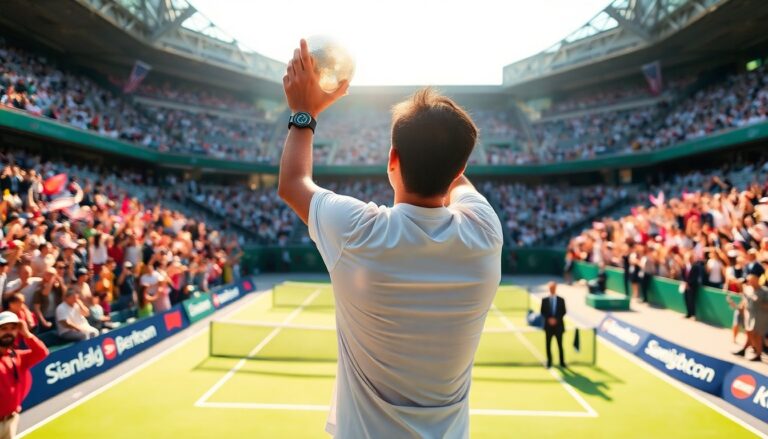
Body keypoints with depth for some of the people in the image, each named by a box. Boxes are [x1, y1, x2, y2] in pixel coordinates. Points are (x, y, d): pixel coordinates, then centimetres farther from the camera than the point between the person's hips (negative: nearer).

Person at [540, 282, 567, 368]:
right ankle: (549, 363, 13)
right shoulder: (544, 300, 2)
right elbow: (542, 312, 2)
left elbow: (563, 312, -1)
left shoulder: (561, 300, 1)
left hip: (558, 325, -1)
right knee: (548, 345, 4)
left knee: (560, 345, 4)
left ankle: (562, 363, 13)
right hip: (548, 326, 1)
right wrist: (548, 319, -14)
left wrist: (556, 319, -13)